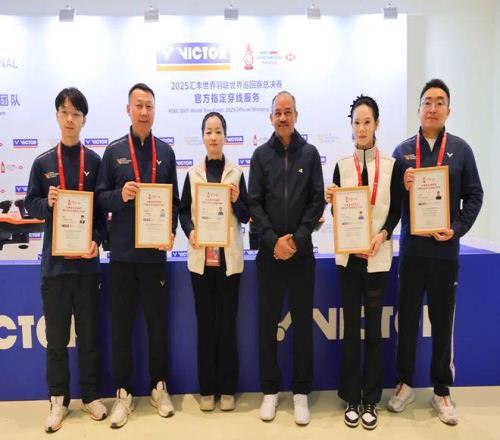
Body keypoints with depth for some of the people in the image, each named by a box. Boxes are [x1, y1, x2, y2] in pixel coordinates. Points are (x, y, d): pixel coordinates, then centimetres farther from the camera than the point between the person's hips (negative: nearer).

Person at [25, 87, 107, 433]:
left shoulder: (95, 162, 2)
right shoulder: (43, 162, 5)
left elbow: (103, 209, 1)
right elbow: (30, 205, 7)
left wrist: (97, 240, -13)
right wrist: (47, 203, -13)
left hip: (86, 259, -1)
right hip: (54, 260, 1)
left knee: (89, 333, 9)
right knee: (56, 335, 9)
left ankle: (91, 395, 24)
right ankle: (59, 399, 24)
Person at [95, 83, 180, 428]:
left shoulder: (165, 152, 7)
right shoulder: (114, 151, 4)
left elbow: (174, 200, 8)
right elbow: (101, 198, 3)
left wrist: (171, 231, -6)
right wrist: (120, 196, -17)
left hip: (155, 251, 1)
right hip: (122, 252, 0)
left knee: (158, 321, 10)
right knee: (121, 323, 7)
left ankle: (159, 387, 27)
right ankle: (123, 393, 21)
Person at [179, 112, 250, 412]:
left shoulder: (236, 173, 3)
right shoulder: (193, 174, 7)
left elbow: (246, 216, 2)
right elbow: (183, 211, 7)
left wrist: (236, 200, -17)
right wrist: (190, 231, -11)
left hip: (229, 256, -1)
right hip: (201, 257, 1)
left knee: (228, 321, 4)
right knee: (205, 322, 6)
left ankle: (228, 389, 16)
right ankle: (207, 389, 18)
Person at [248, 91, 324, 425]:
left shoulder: (310, 153, 5)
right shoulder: (261, 154, 5)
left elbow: (317, 201, 0)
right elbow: (254, 203, 0)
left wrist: (297, 240, -10)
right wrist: (273, 239, -11)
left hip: (302, 251, 0)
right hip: (269, 251, 0)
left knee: (303, 321, 4)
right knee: (268, 321, 6)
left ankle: (301, 392, 17)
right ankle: (270, 390, 19)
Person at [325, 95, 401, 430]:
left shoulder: (391, 165, 2)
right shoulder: (342, 166, 6)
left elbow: (396, 210, 2)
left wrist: (382, 235, -14)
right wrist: (331, 201, -13)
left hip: (378, 257, -1)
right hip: (348, 255, 1)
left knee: (374, 327, 5)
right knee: (351, 327, 6)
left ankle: (370, 400, 18)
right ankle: (351, 398, 18)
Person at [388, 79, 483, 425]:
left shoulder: (460, 149, 2)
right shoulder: (403, 151, 5)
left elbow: (474, 196, 1)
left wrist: (457, 229, -11)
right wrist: (403, 187, -14)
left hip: (446, 251, -1)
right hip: (411, 250, 1)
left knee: (443, 322, 9)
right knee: (407, 319, 9)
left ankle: (442, 391, 25)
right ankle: (405, 384, 26)